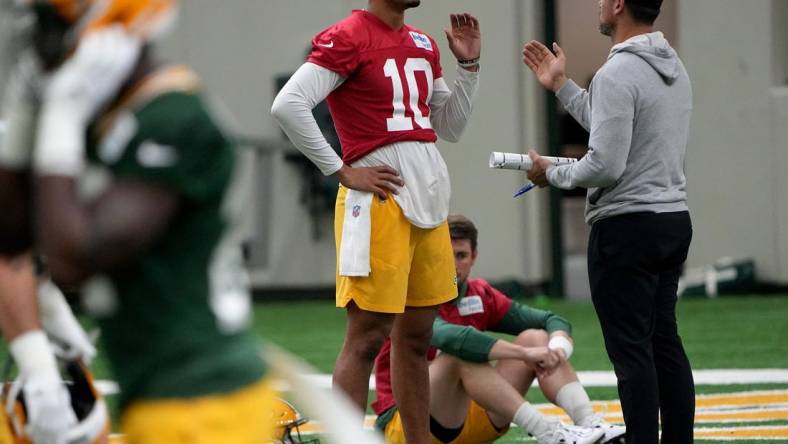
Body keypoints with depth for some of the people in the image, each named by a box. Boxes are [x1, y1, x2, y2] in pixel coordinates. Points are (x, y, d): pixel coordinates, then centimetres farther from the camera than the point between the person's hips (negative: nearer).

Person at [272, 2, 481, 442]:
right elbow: (287, 105, -18)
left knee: (416, 336, 12)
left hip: (430, 200, 8)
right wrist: (343, 171, -15)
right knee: (367, 335, -7)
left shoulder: (425, 45, 16)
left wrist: (469, 66, 9)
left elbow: (450, 128, 22)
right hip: (379, 202, -8)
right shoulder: (348, 38, -9)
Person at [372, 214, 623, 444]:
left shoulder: (479, 296, 8)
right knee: (462, 353, -33)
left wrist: (557, 347, -20)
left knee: (536, 337, -6)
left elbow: (551, 321, 5)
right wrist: (524, 353, -39)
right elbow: (449, 337, -35)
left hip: (469, 419, 7)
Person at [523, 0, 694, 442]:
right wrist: (562, 86, 29)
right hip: (674, 219, 9)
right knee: (665, 344, 13)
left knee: (631, 350, -6)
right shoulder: (674, 66, 13)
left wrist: (552, 173, -4)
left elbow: (606, 166, -22)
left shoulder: (618, 74, -17)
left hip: (627, 227, -9)